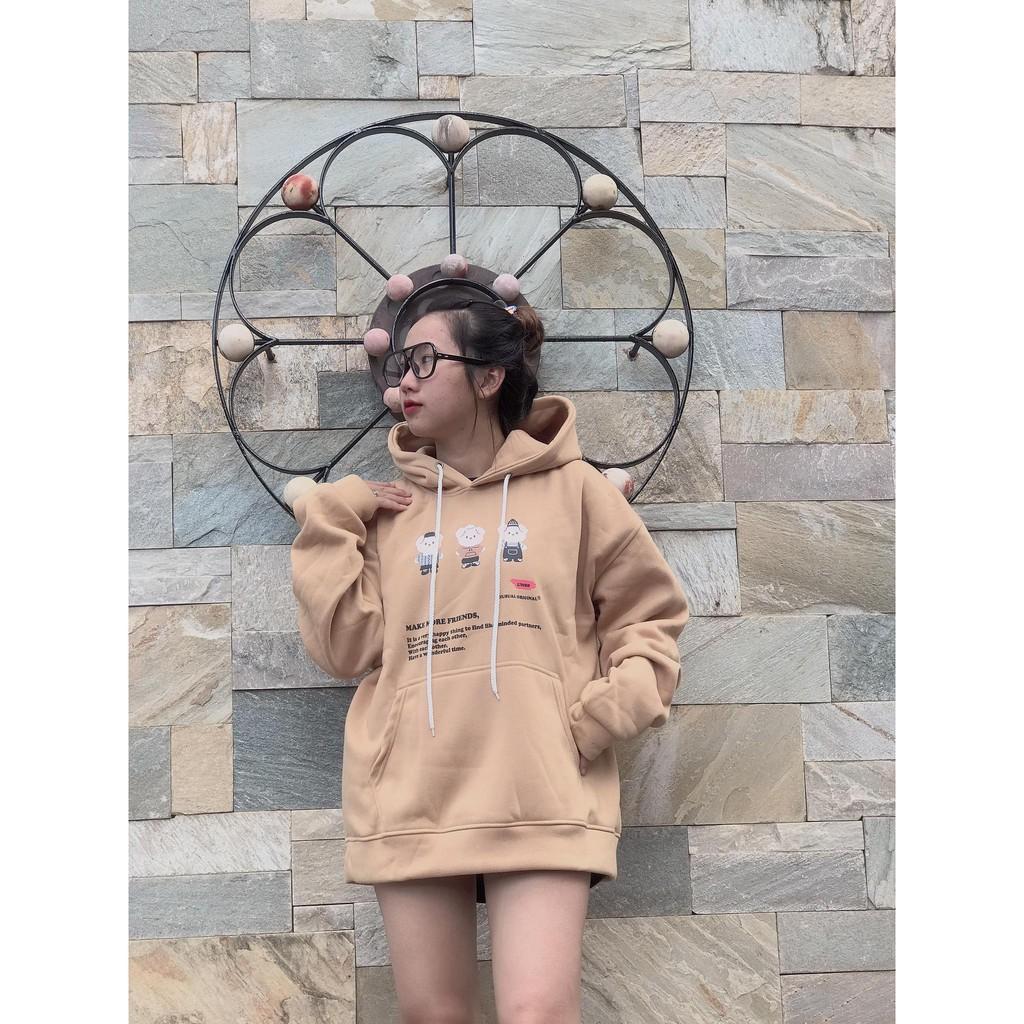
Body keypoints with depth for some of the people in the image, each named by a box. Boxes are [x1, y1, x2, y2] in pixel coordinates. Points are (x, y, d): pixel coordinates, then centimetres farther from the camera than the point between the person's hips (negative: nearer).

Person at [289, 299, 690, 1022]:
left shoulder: (572, 488, 6)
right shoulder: (386, 506, 13)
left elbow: (651, 617, 10)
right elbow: (346, 647, 6)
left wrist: (606, 712, -5)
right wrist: (330, 522, 1)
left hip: (542, 795, -3)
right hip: (411, 795, 3)